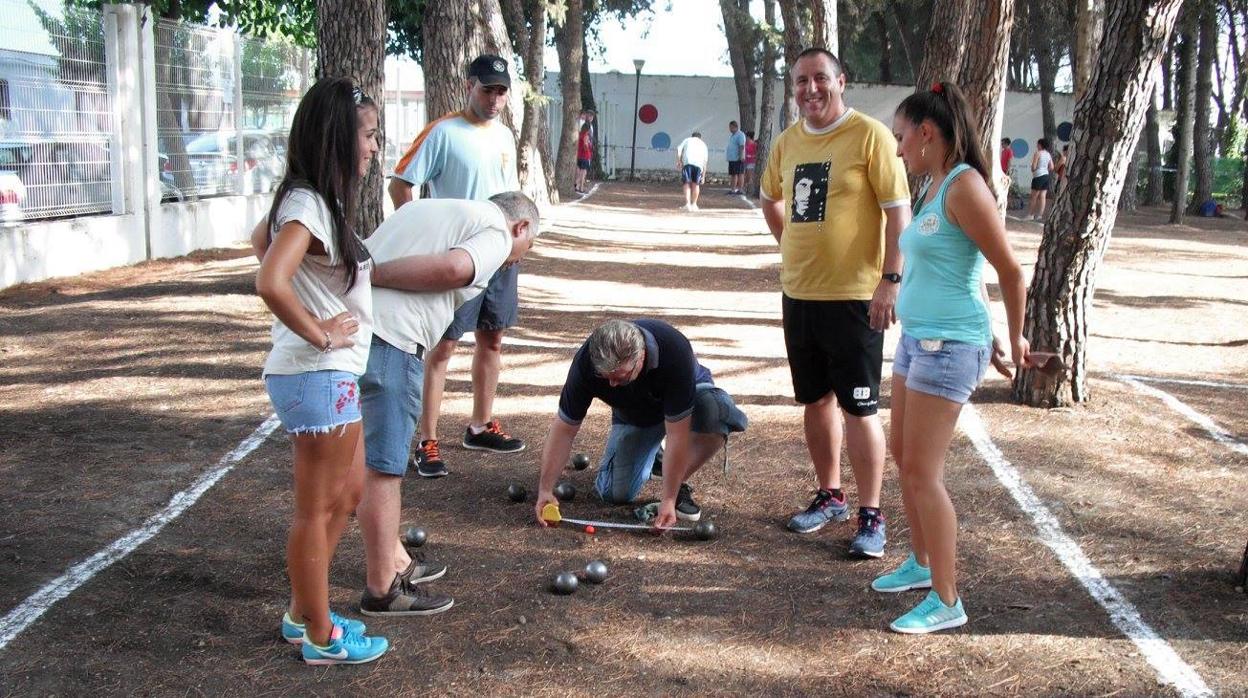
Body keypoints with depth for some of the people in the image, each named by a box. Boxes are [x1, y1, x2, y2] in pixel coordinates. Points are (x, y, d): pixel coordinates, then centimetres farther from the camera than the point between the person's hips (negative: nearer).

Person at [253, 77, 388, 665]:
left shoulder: (317, 201, 8)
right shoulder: (307, 205, -20)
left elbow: (261, 238, 27)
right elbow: (270, 283, -35)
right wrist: (318, 332, -20)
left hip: (334, 376, 10)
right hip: (318, 378, -10)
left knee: (347, 494, 20)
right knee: (317, 509, 4)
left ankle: (303, 614, 32)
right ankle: (320, 637, 19)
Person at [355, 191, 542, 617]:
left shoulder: (424, 208, 30)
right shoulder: (497, 233, 3)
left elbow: (365, 253, 19)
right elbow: (451, 269, -18)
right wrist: (374, 274, -14)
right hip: (389, 339, -9)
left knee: (368, 457, 19)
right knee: (383, 468, 1)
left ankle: (394, 560, 34)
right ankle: (383, 589, 12)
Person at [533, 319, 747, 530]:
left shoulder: (675, 353, -41)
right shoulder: (586, 363, -32)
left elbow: (677, 434, -37)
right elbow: (564, 428, -22)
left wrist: (669, 500, -35)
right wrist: (545, 489, -28)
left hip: (687, 394, -2)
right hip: (633, 415, 3)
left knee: (716, 410, -38)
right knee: (615, 493, -13)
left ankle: (681, 486, -14)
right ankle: (650, 454, 21)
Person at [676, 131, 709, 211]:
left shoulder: (687, 140, 28)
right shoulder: (703, 144, 30)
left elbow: (679, 149, 8)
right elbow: (705, 162, 24)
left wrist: (678, 161, 6)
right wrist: (703, 176, 24)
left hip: (687, 162, -1)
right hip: (699, 164, 1)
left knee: (686, 183, 0)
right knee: (695, 184, 14)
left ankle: (688, 204, -15)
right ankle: (694, 204, 18)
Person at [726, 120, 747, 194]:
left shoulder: (740, 135, -10)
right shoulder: (732, 135, 20)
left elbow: (742, 146, -19)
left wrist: (741, 156, -26)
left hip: (738, 159, -10)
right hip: (731, 159, 10)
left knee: (740, 174, -9)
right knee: (733, 174, 10)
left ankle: (740, 189, -10)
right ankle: (733, 189, 14)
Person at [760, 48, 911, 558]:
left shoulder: (870, 135, -10)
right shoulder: (787, 142, 9)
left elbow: (898, 211, -12)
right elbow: (771, 200, 27)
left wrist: (890, 279, -18)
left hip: (854, 296, -6)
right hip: (798, 292, 6)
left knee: (857, 407, -3)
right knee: (816, 400, 15)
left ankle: (871, 516, 5)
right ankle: (830, 496, 29)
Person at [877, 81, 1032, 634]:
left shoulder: (963, 186, -17)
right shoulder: (934, 188, 12)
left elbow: (1010, 271, -15)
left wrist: (1014, 340, -4)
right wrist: (987, 341, 19)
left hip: (949, 345, -10)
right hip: (917, 338, 10)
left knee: (922, 470, -6)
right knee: (902, 454, 19)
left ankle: (946, 601, 4)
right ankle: (922, 562, 36)